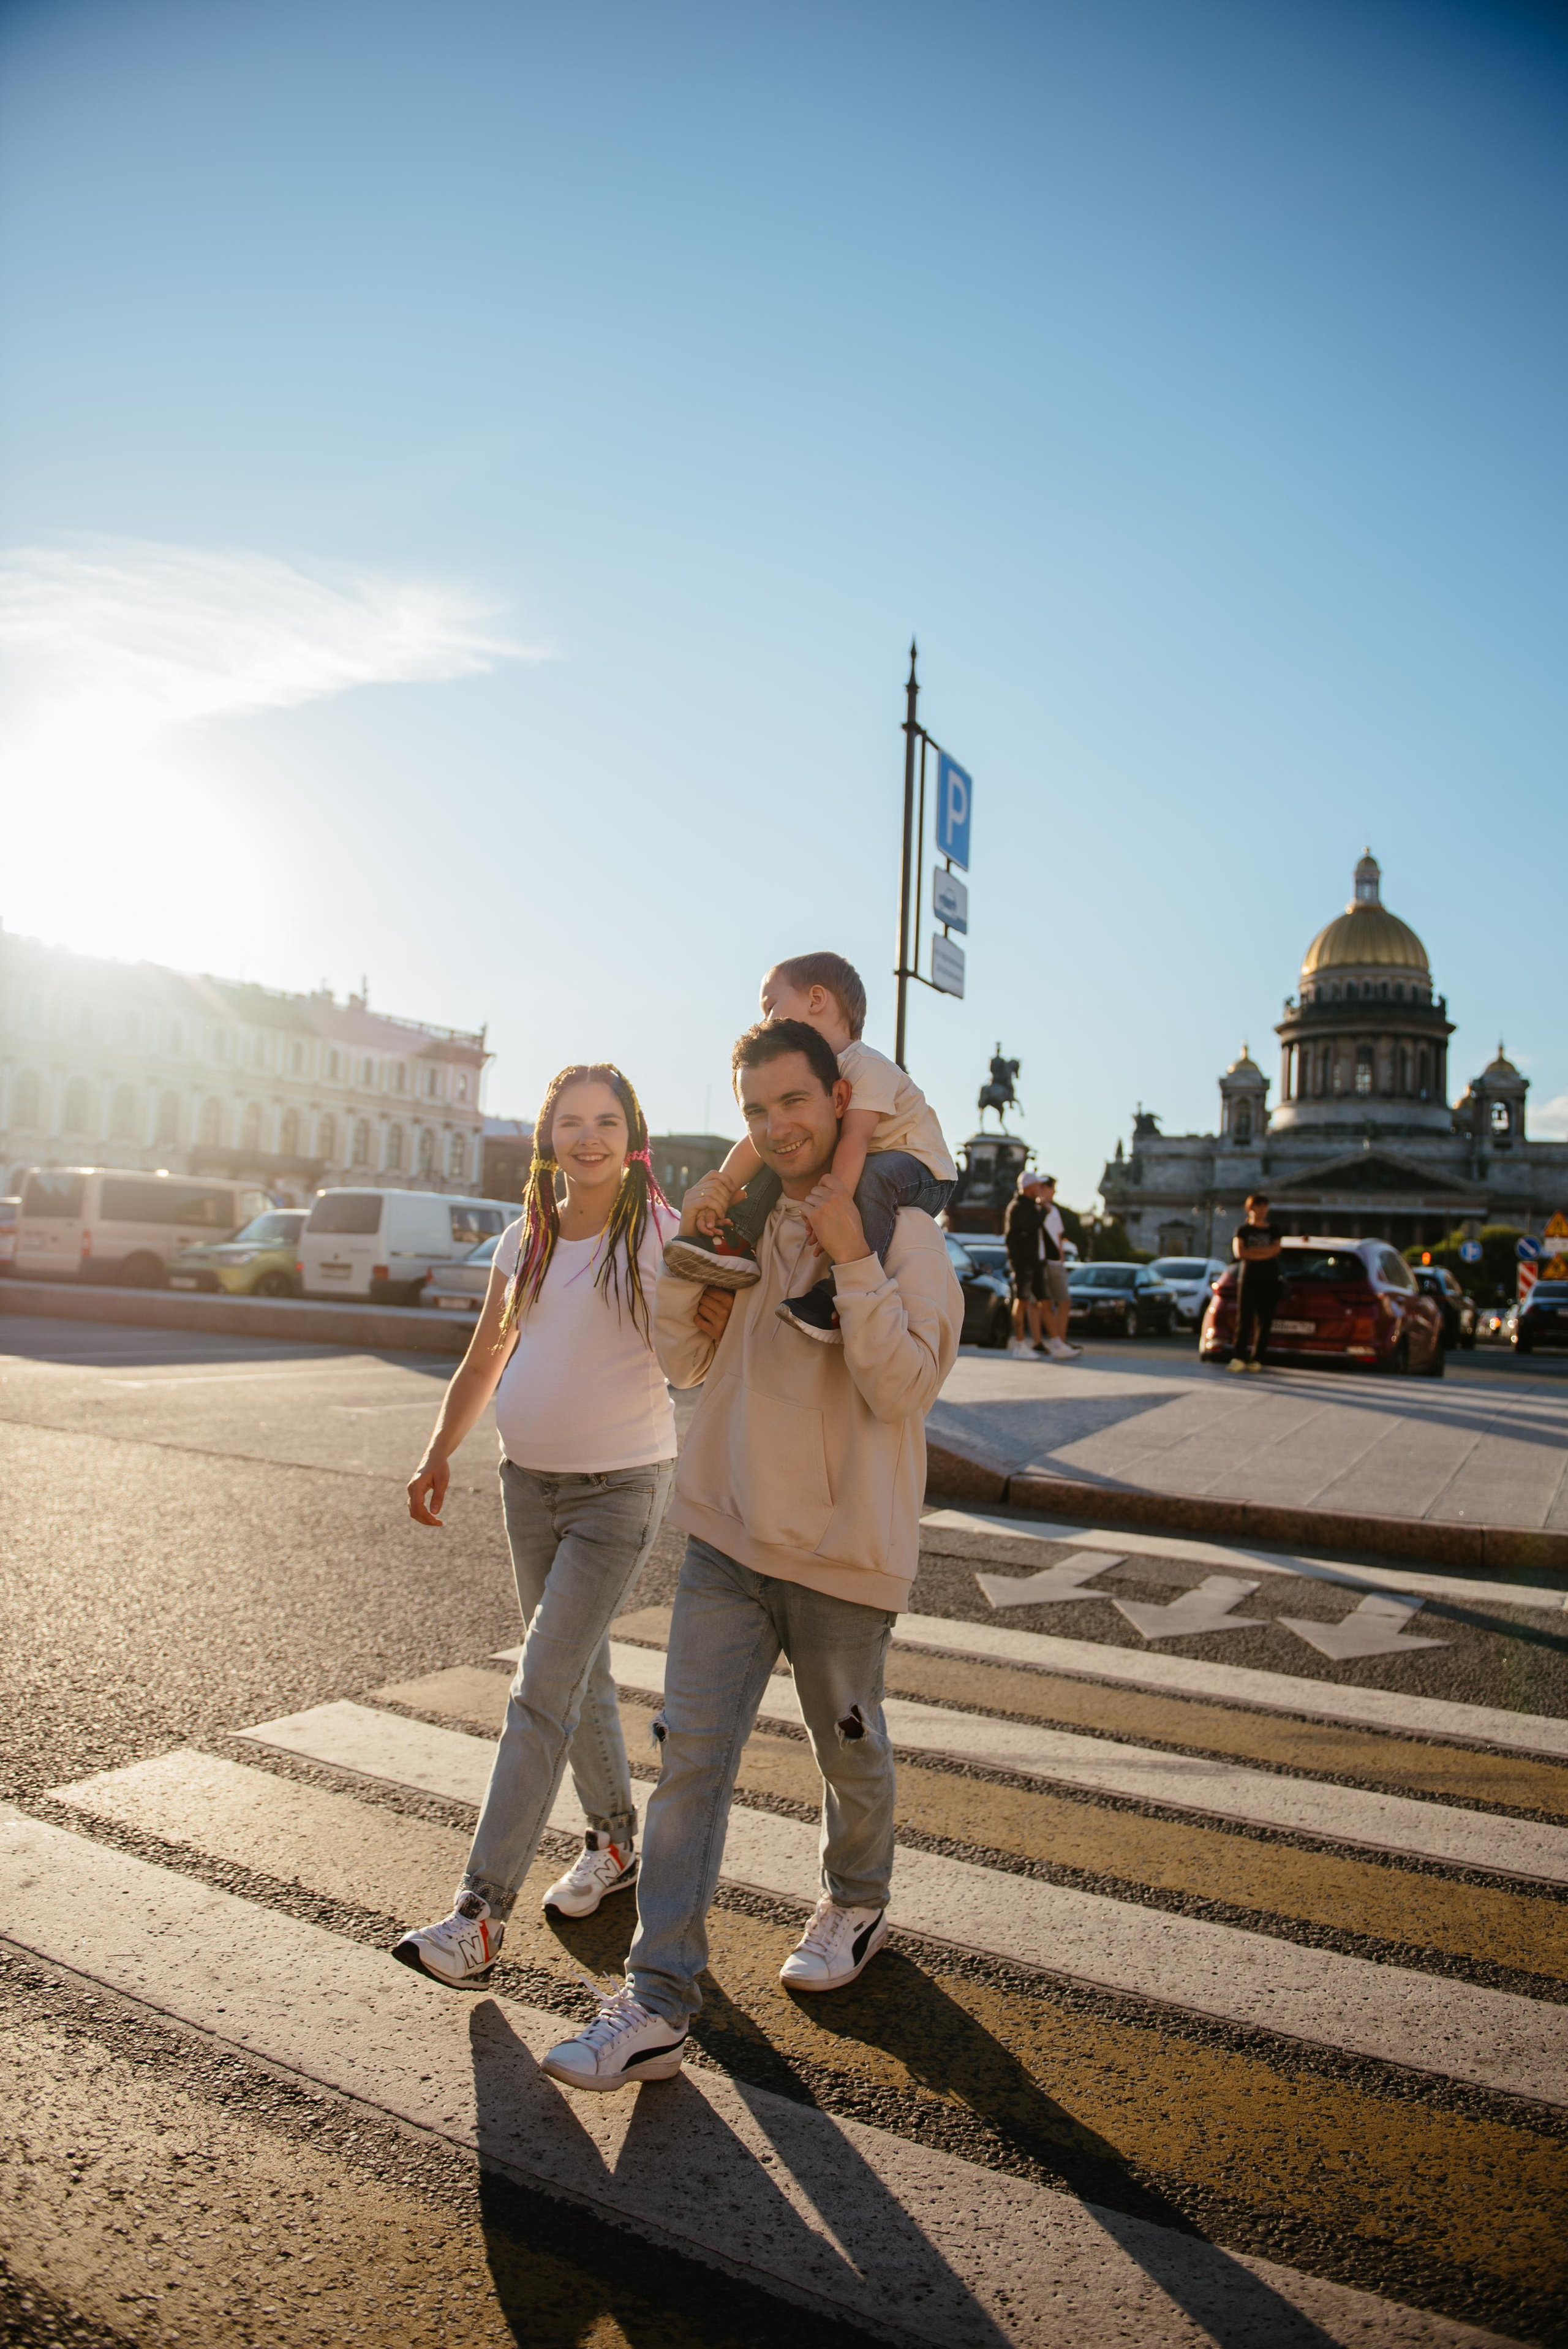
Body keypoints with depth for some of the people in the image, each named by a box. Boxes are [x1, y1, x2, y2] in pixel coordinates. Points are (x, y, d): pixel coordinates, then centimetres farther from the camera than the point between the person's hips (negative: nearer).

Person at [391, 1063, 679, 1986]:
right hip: (529, 1479, 6)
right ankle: (617, 1841, 36)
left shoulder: (664, 1236, -10)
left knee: (544, 1690, -7)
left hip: (620, 1488, -6)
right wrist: (439, 1454, 15)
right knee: (580, 1674, 17)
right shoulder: (526, 1239, 6)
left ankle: (482, 1913, 1)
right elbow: (486, 1357, 15)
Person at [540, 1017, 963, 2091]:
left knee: (850, 1753, 18)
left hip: (842, 1555, -4)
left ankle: (857, 1904, 46)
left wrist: (853, 1261, -28)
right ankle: (658, 2006, 11)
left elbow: (906, 1388, -20)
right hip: (728, 1539, 4)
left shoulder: (903, 1232, -12)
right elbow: (685, 1360, 7)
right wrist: (686, 1244, -8)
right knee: (691, 1758, 1)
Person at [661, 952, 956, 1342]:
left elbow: (854, 1139, -35)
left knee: (873, 1174, -38)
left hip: (921, 1169, -8)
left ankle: (835, 1297, -40)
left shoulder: (868, 1067, -22)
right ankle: (738, 1242, -16)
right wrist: (721, 1192, -22)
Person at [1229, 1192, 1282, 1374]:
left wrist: (1251, 1252, -7)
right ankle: (1239, 1358, -13)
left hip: (1269, 1280, 1)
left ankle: (1257, 1359, 0)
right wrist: (1264, 1252, -7)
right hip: (1248, 1278, -1)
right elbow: (1239, 1253, -5)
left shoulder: (1274, 1230, 13)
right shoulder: (1243, 1229, 10)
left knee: (1265, 1321, -3)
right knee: (1244, 1319, -8)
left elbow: (1275, 1251, -3)